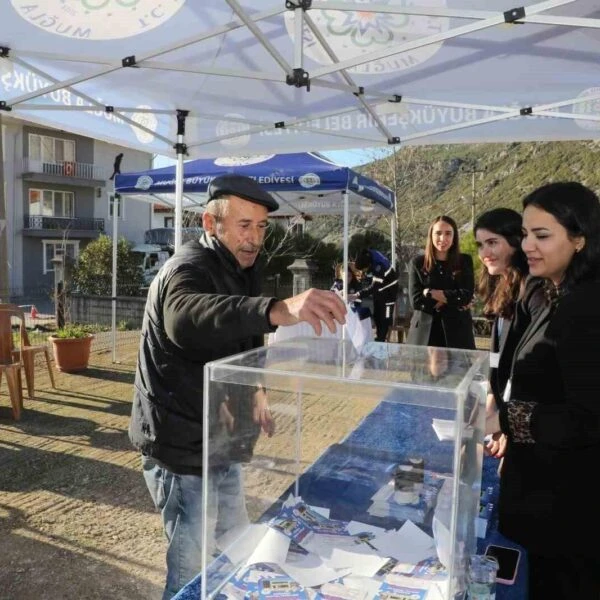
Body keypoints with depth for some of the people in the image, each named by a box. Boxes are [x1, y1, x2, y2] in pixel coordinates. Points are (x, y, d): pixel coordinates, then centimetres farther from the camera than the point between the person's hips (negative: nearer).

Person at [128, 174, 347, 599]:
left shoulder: (244, 268, 6)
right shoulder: (188, 268, -23)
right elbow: (186, 318, -49)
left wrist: (256, 391, 7)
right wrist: (279, 309, -63)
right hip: (182, 449, -9)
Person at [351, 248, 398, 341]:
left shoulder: (379, 266, -40)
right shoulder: (366, 256, -17)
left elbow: (374, 287, -39)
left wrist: (358, 295, -45)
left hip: (388, 288, -8)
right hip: (378, 288, 8)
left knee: (385, 315, -3)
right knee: (377, 314, 13)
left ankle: (381, 338, 4)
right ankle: (379, 336, 23)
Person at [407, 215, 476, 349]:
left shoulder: (465, 261, 8)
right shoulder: (417, 263, 5)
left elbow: (466, 295, -5)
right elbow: (415, 300, -5)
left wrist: (432, 293, -10)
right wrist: (454, 300, -8)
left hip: (457, 332, 0)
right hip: (424, 332, 0)